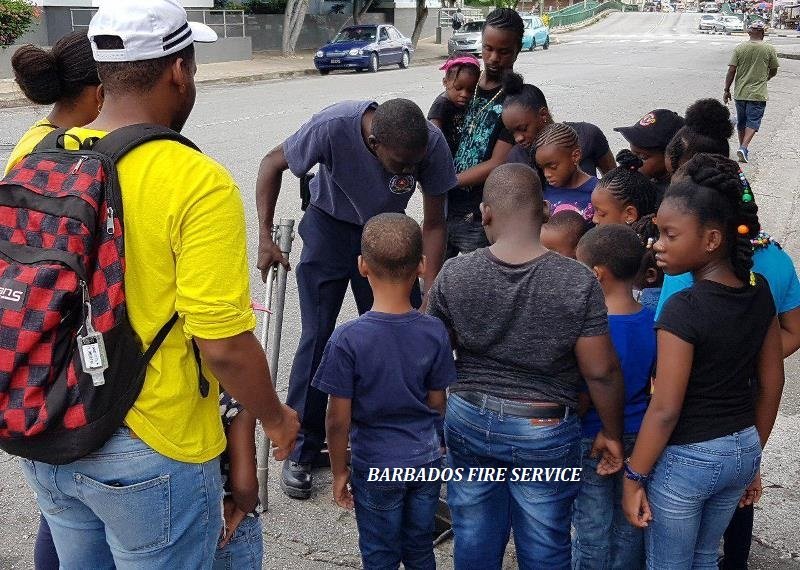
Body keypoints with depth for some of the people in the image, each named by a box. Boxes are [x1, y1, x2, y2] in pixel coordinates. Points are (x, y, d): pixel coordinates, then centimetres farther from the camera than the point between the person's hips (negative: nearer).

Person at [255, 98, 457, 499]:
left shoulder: (433, 144, -28)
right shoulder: (334, 126, -34)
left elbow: (434, 225, -16)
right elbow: (273, 163, -16)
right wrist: (265, 236, -21)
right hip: (330, 227, -2)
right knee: (318, 337, -4)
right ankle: (300, 451, 9)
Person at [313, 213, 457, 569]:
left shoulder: (348, 339, -21)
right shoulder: (435, 333, -12)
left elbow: (339, 420, -15)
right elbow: (437, 404, 0)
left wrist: (339, 472, 0)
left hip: (376, 469, -3)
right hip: (427, 461, 3)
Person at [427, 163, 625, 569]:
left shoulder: (454, 274, -11)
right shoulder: (578, 282, -17)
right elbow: (601, 372, -14)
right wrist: (611, 434, 2)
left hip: (469, 423, 2)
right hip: (544, 433, -2)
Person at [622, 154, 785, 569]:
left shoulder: (684, 309, -25)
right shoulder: (759, 292, -3)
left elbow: (664, 411, -21)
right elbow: (771, 384, 6)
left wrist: (633, 478, -9)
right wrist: (752, 455, 17)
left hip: (685, 459, -7)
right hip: (742, 451, 7)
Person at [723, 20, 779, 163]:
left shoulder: (739, 48, -3)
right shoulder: (769, 49, -5)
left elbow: (731, 71, -6)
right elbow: (773, 71, 4)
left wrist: (726, 90, 3)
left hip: (740, 92, 2)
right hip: (758, 93, -2)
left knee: (741, 122, 16)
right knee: (753, 121, -1)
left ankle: (742, 147, 27)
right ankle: (744, 147, -19)